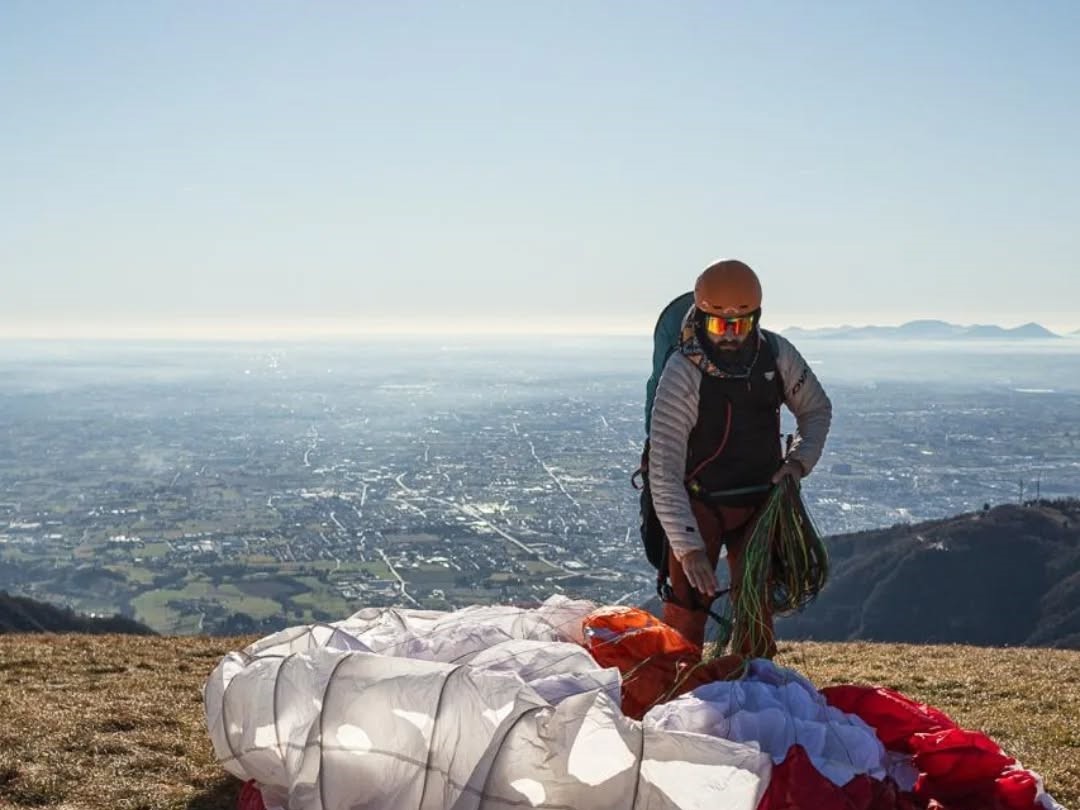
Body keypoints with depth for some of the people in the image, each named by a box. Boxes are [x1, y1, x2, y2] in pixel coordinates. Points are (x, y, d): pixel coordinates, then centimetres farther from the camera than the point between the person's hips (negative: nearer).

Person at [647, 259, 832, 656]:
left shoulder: (776, 353, -11)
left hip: (761, 500, 4)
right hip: (699, 503, -4)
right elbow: (664, 470, -26)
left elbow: (817, 408, 9)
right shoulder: (682, 374, -24)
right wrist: (688, 548, -32)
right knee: (686, 613, -10)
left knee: (756, 609, 7)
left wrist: (798, 460, -9)